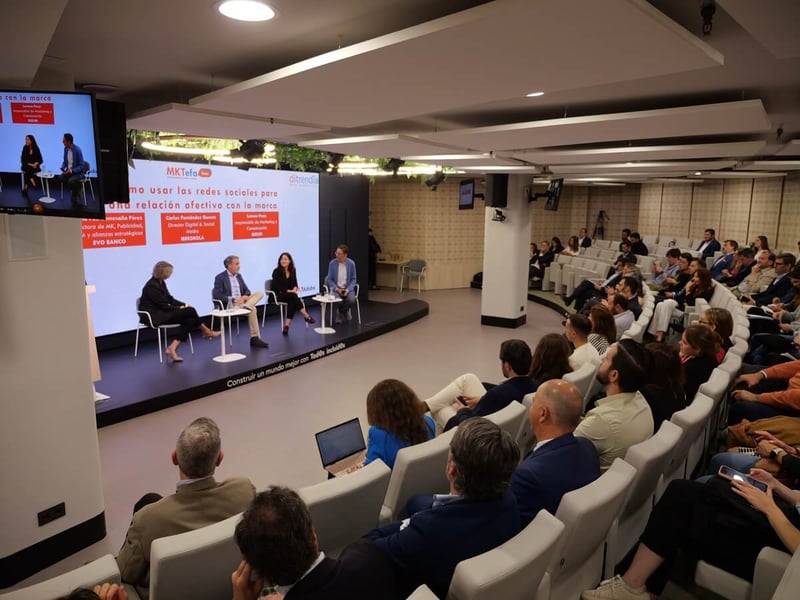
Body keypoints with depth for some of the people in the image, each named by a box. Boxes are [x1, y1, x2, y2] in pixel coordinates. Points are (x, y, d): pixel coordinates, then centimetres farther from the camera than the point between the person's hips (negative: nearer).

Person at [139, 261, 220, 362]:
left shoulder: (161, 283, 11)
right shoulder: (152, 286, -18)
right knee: (190, 311, -19)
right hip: (153, 316, -10)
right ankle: (206, 331, 0)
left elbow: (170, 299, 14)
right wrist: (180, 308, -9)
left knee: (190, 320, -14)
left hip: (161, 312, 10)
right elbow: (164, 305, -19)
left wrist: (184, 305, 0)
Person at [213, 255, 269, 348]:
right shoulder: (220, 278, -6)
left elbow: (246, 290, 18)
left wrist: (246, 296, -9)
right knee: (252, 309, -32)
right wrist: (234, 299, -24)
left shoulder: (239, 275, 18)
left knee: (260, 293, -17)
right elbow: (217, 295, -16)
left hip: (242, 300, 7)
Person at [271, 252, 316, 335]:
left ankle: (286, 325, -36)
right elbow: (276, 286, -15)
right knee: (293, 296, -33)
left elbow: (295, 283, 8)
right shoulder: (277, 271, -10)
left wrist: (295, 289, -16)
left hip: (289, 295, 5)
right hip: (278, 295, -5)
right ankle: (306, 316, -33)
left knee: (292, 301, -32)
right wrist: (289, 291, -22)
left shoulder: (292, 270, 7)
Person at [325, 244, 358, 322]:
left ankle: (341, 313, 6)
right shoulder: (332, 263, -6)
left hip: (348, 288, 0)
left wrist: (348, 289, -15)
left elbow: (353, 279, 0)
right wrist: (336, 289, -15)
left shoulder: (351, 263, -6)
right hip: (336, 288, 0)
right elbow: (329, 279, -1)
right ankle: (346, 311, 6)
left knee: (351, 300, -30)